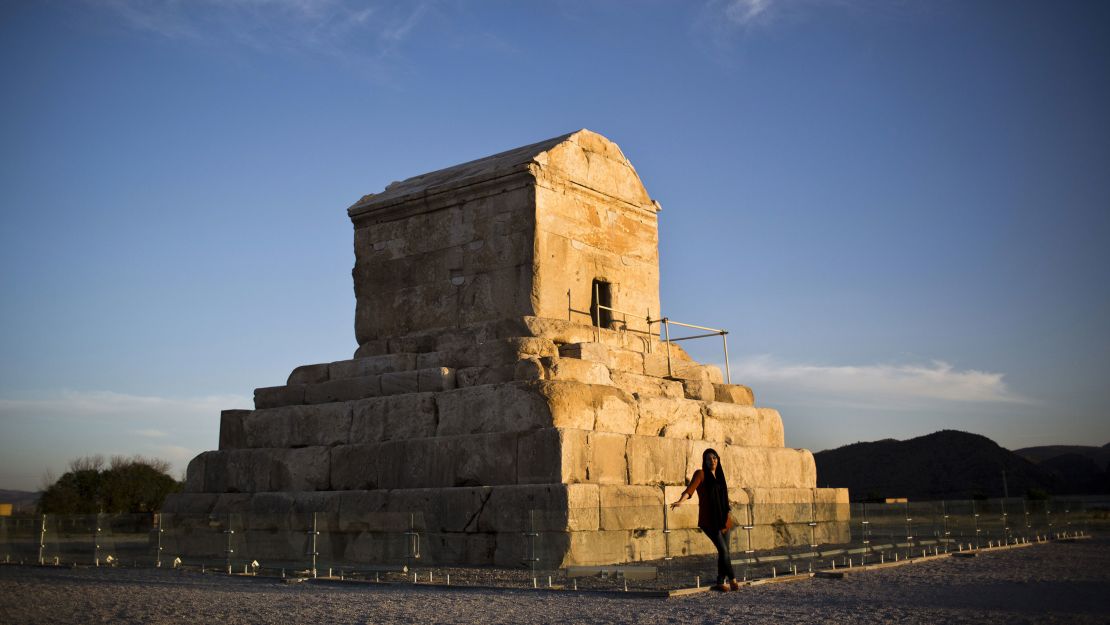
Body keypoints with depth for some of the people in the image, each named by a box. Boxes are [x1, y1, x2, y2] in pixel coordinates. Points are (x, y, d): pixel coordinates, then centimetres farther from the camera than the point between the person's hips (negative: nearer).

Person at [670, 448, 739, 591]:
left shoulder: (719, 475, 14)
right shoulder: (700, 474, -5)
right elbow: (690, 489, -19)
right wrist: (679, 501, -37)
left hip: (722, 519, 6)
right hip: (709, 520, -6)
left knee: (724, 551, 3)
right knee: (723, 549, -13)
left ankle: (721, 582, 12)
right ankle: (732, 579, 0)